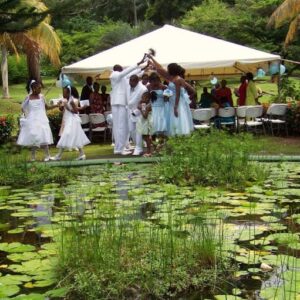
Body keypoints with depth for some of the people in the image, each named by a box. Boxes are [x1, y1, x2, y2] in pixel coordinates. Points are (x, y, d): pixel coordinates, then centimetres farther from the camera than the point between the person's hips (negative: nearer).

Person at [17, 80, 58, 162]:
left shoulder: (41, 97, 1)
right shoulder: (28, 97, -3)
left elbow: (47, 107, 11)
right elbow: (23, 108, 8)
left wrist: (56, 105, 3)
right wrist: (26, 115, -4)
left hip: (41, 120, 0)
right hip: (32, 121, 0)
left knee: (43, 137, -4)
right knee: (33, 138, 3)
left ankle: (47, 156, 4)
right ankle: (33, 157, 13)